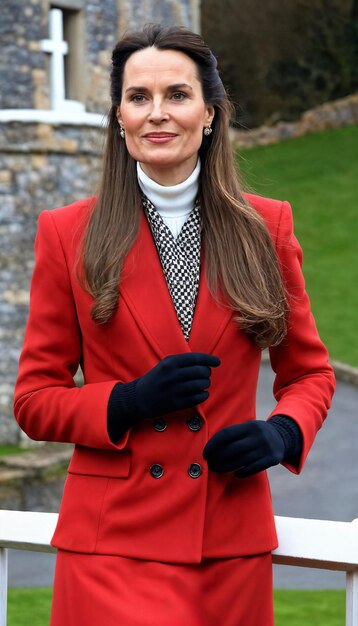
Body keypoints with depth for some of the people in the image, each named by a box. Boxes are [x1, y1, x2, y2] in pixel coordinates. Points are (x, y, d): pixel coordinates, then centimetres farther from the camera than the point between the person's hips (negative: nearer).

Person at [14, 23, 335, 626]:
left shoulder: (266, 227, 5)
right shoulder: (68, 234, 0)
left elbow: (309, 372, 13)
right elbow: (34, 400, 3)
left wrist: (282, 433, -8)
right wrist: (129, 403, -15)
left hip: (232, 542, 2)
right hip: (113, 542, -2)